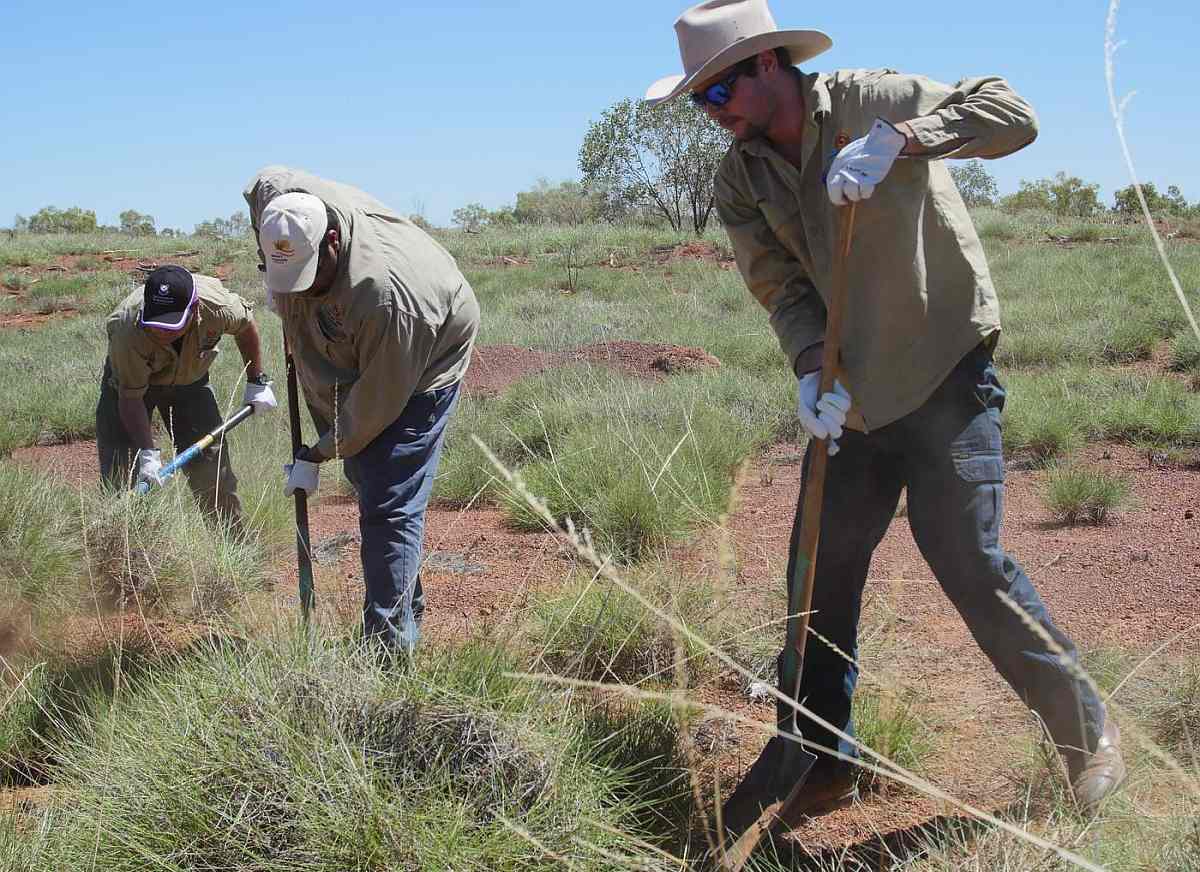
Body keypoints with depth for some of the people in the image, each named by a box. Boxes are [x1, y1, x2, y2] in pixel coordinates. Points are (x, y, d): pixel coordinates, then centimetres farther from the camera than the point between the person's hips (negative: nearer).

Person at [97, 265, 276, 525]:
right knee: (119, 471, -11)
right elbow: (131, 399, -29)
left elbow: (246, 327, -9)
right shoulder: (127, 333, -40)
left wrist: (257, 382, -3)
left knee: (212, 464, 0)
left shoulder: (219, 308, -34)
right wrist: (148, 453, -35)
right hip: (130, 378, -2)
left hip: (190, 378, 2)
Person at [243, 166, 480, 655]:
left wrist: (318, 455, -20)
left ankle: (390, 645, -12)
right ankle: (407, 612, 28)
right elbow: (263, 181, 7)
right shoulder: (275, 194, -21)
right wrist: (274, 278, 3)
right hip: (354, 360, 8)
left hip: (423, 364, -8)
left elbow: (379, 398, -30)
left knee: (390, 507, -15)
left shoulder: (383, 293, -41)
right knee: (365, 480, 15)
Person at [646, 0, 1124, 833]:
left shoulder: (871, 100, -11)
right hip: (855, 392, 6)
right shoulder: (740, 180, 4)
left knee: (967, 558, -11)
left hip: (945, 374, -6)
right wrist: (813, 371, -22)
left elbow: (1012, 114, -20)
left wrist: (896, 141, -33)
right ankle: (817, 760, 23)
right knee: (820, 569, 7)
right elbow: (784, 287, -4)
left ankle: (1086, 728, 11)